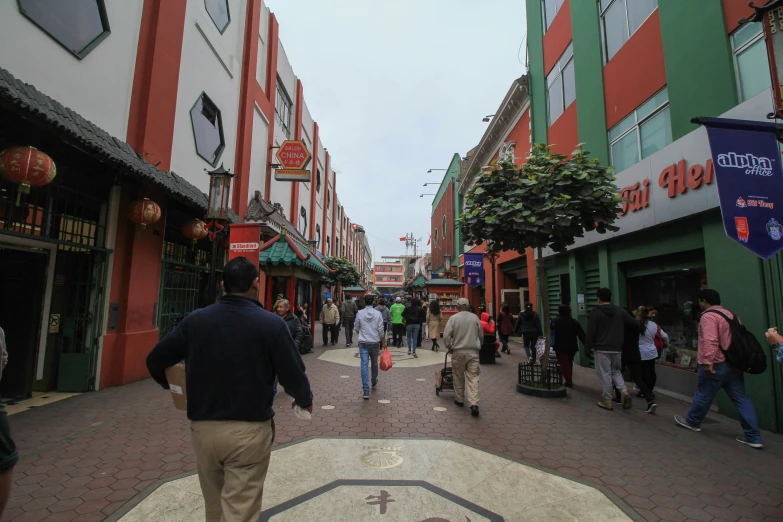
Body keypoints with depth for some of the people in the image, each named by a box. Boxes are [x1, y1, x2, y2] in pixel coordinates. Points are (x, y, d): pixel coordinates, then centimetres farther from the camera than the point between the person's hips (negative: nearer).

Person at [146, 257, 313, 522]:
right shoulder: (272, 324, -14)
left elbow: (155, 361, 6)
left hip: (203, 428, 4)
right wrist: (305, 400, 9)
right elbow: (293, 376, -12)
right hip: (250, 431, -4)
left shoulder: (195, 320, -4)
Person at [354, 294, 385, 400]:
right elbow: (380, 329, -5)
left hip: (363, 342, -1)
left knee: (364, 365, -2)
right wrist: (383, 342, 7)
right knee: (374, 363, 20)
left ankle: (366, 390, -8)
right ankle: (374, 382, 41)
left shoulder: (360, 313, -4)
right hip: (375, 342, 1)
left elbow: (356, 328, 6)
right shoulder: (378, 313, -5)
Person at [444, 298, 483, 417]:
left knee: (459, 377, 14)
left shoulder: (453, 318, -5)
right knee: (473, 378, 1)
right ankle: (474, 404, -9)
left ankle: (459, 399, 26)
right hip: (473, 352, 1)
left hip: (458, 352, -1)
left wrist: (449, 347, 6)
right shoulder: (475, 317, 3)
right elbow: (481, 336, 11)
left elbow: (446, 336, -9)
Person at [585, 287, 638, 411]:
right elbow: (635, 324, 6)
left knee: (604, 375, 2)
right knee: (616, 371, 22)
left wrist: (587, 349, -4)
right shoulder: (620, 311, 4)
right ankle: (625, 392, 2)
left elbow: (590, 333, -10)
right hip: (617, 349, 5)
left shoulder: (595, 312, -8)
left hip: (602, 349, -5)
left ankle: (607, 401, 8)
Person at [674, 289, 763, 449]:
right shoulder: (730, 314, 13)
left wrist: (708, 362, -25)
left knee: (703, 395, 8)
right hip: (733, 363, 8)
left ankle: (692, 422, 25)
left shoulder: (708, 316, -17)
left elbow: (710, 341, -27)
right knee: (741, 399, 9)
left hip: (716, 365, -8)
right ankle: (753, 437, 9)